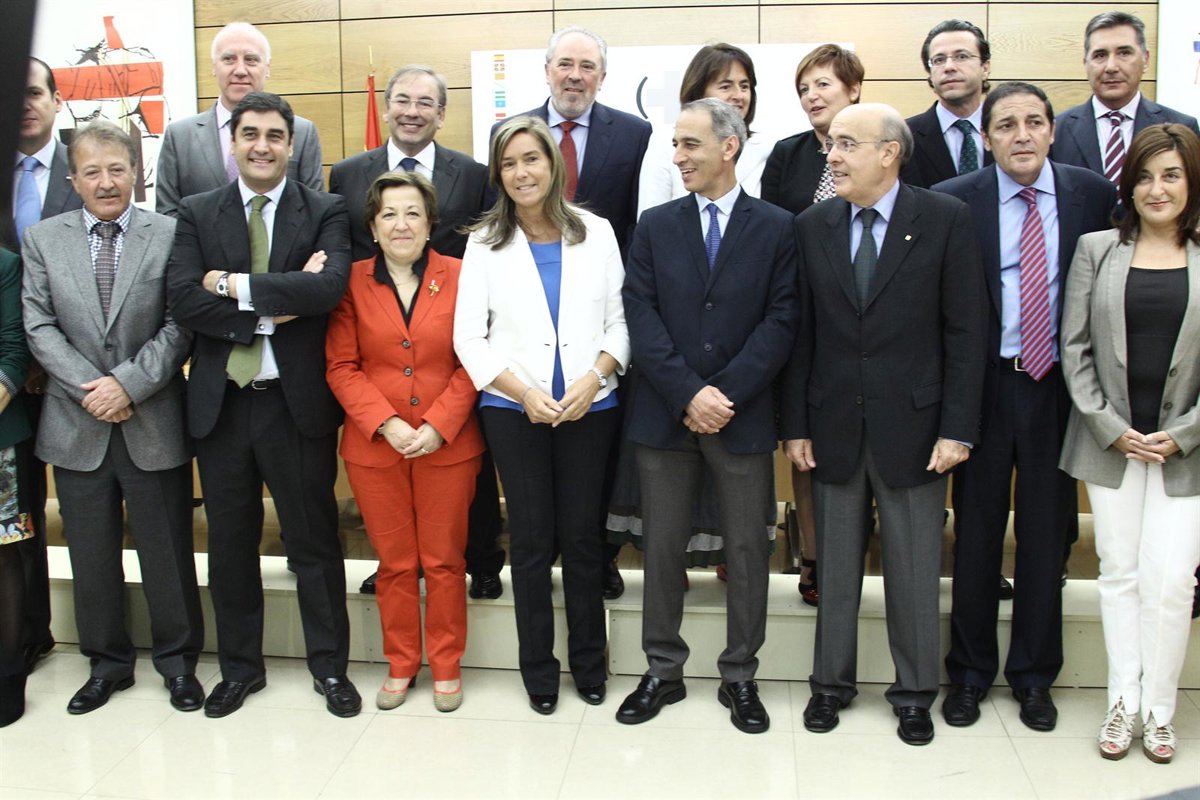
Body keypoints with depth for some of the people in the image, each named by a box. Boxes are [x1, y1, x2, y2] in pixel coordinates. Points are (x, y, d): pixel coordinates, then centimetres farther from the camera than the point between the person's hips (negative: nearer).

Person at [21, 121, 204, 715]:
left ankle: (178, 661, 25)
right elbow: (39, 327, 0)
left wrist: (128, 383, -16)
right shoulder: (42, 240, 5)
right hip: (76, 428, 2)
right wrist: (90, 390, -12)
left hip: (154, 426, -2)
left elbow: (180, 326, -7)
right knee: (92, 557, 13)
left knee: (168, 554, 8)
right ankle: (107, 663, 30)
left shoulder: (170, 235, -2)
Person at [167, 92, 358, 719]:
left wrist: (235, 285, -16)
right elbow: (182, 298, -8)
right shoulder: (197, 214, 6)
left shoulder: (324, 213, 0)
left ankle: (330, 666, 23)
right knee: (230, 543, 14)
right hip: (220, 402, 3)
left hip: (298, 402, -2)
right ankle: (239, 666, 30)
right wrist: (272, 307, -17)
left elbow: (330, 287, -18)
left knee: (314, 539, 7)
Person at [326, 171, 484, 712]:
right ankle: (400, 664, 28)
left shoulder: (459, 277, -2)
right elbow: (341, 367, -1)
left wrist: (437, 426, -13)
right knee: (394, 563, 12)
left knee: (444, 561, 8)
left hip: (448, 445, -1)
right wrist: (386, 424, -13)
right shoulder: (352, 282, 1)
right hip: (374, 446, 1)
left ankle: (446, 666, 24)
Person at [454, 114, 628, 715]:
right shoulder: (485, 243, 3)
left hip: (589, 408, 0)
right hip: (514, 412, 0)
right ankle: (538, 668, 21)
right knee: (531, 539, 6)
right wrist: (525, 392, -12)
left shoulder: (596, 233, 5)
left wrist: (594, 377, -13)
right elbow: (469, 337, 0)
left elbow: (619, 321, 4)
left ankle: (588, 661, 23)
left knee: (582, 536, 6)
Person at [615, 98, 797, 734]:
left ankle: (739, 677, 22)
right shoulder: (655, 227, 7)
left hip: (743, 417, -1)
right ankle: (662, 671, 23)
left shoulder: (776, 228, 2)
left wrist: (726, 394, -15)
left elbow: (781, 320, -5)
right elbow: (641, 317, -2)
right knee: (663, 548, 9)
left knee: (747, 550, 7)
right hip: (665, 415, 2)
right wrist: (689, 394, -14)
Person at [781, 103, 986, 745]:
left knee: (915, 571, 9)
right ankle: (831, 681, 29)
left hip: (913, 427, -2)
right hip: (833, 426, 2)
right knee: (834, 567, 13)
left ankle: (914, 692, 26)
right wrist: (795, 424, 0)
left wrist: (958, 427, -10)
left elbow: (965, 330, -5)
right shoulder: (812, 227, 4)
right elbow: (800, 333, 4)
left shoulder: (946, 220, -4)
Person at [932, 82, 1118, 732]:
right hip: (984, 385, -1)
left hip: (1056, 385, 2)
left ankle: (1034, 675, 26)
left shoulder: (1093, 195, 1)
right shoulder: (953, 202, -4)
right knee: (976, 533, 8)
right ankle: (969, 672, 23)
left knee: (1045, 535, 10)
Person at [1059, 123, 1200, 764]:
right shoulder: (1096, 250, 4)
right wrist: (1111, 428, -5)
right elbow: (1074, 348, 2)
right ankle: (1123, 702, 16)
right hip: (1110, 441, 1)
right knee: (1119, 574, 6)